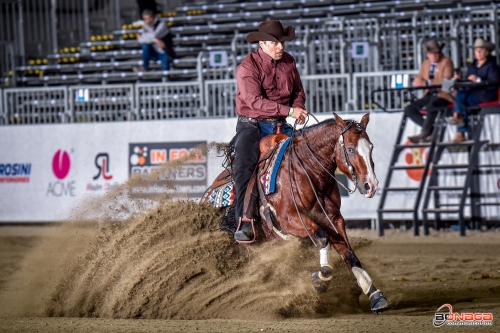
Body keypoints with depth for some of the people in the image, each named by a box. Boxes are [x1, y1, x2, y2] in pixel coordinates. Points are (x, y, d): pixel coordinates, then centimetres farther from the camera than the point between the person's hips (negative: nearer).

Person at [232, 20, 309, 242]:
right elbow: (255, 101, -24)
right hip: (252, 125, -5)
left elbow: (298, 91, 18)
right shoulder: (247, 68, -13)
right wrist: (289, 111, -30)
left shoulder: (288, 62, 6)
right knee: (244, 168, -24)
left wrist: (299, 108, -5)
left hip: (280, 125, 5)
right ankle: (244, 225, -24)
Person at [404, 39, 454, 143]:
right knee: (409, 109, -11)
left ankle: (423, 134, -25)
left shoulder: (446, 62, -2)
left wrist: (427, 82, -12)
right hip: (429, 95, 7)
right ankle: (431, 131, -12)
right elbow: (416, 82, 13)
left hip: (443, 95, -7)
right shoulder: (426, 64, 17)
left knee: (431, 106, -38)